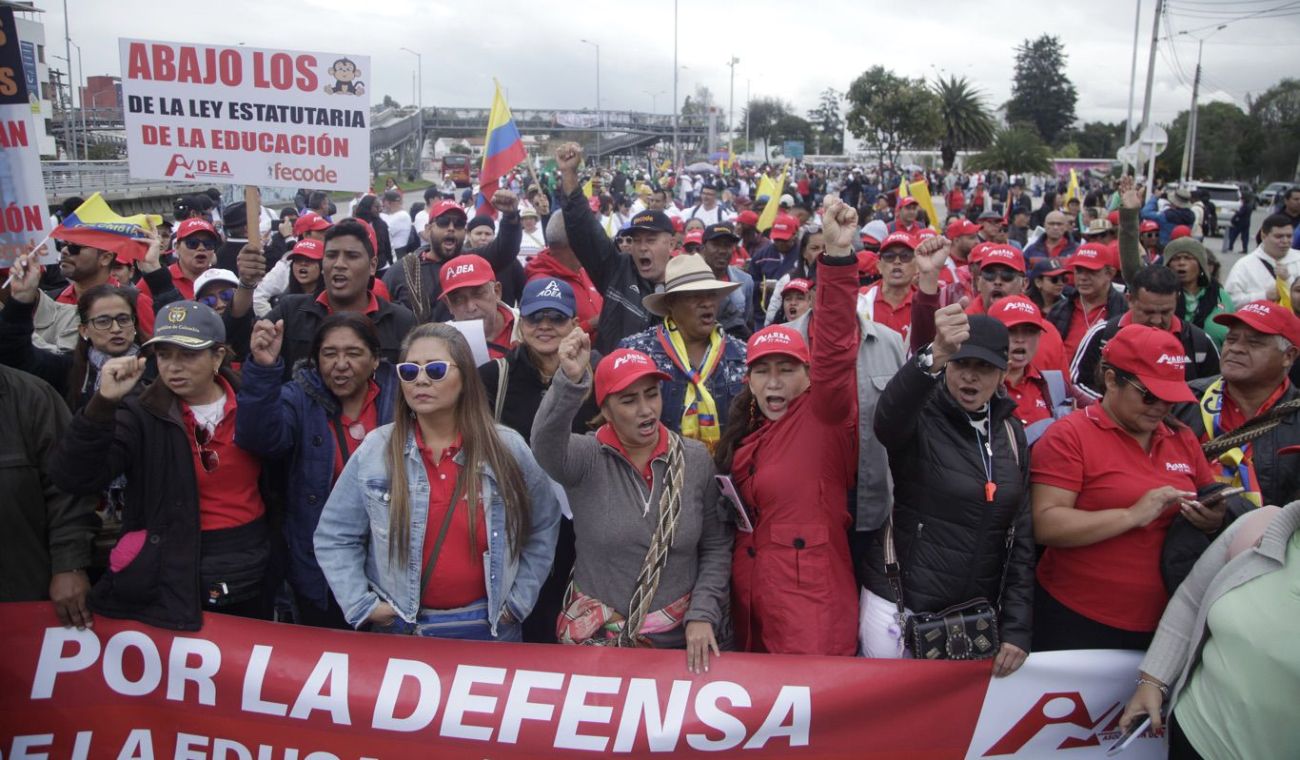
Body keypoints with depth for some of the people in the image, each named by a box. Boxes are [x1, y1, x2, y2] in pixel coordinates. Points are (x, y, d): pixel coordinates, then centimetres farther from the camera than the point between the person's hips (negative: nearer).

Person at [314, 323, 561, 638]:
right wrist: (361, 604, -6)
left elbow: (542, 529, 2)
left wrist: (519, 600, -1)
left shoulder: (507, 449, -7)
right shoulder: (374, 451, -6)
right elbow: (335, 537, 0)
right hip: (399, 628, 0)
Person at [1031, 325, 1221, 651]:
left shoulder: (1183, 438, 8)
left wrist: (1213, 519, -4)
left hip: (1163, 624, 6)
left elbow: (1212, 506, 18)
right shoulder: (1069, 436, -10)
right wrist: (1133, 515, -24)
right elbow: (1046, 525, -18)